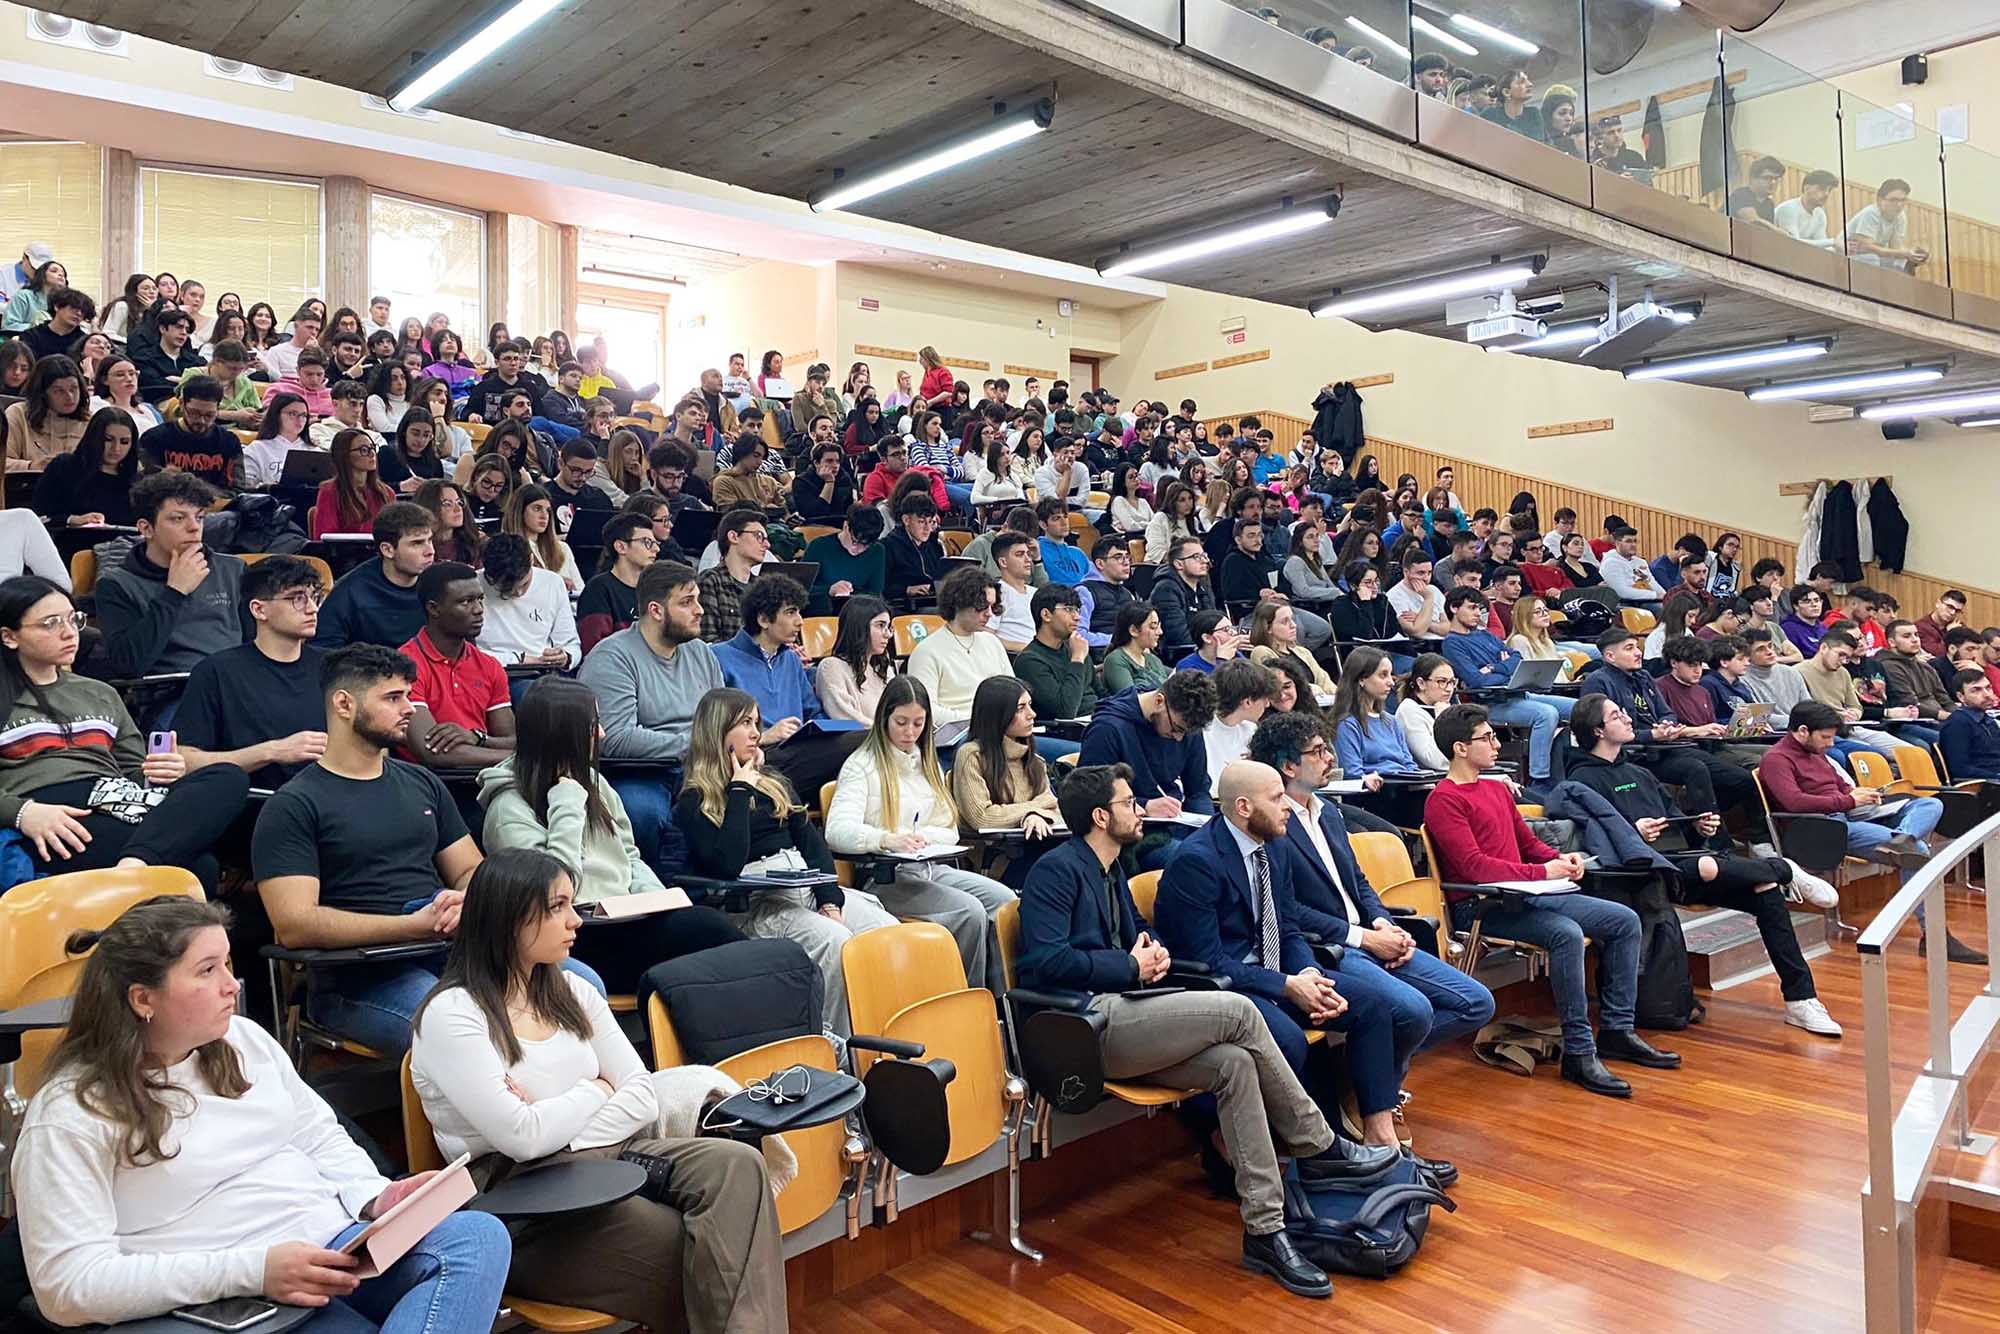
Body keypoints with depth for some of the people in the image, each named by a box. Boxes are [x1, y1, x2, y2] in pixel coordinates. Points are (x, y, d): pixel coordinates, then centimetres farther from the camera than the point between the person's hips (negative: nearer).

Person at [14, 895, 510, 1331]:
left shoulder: (245, 1039, 12)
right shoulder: (70, 1117, -7)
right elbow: (68, 1285, -12)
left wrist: (377, 1198, -2)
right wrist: (250, 1271, -22)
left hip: (335, 1244, 7)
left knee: (478, 1237, -23)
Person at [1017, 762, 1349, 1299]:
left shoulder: (1110, 868, 21)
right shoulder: (1056, 869, -8)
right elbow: (1044, 961, -18)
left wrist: (1153, 952, 10)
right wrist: (1131, 967, -10)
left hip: (1117, 1017, 9)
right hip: (1085, 1027, -9)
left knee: (1235, 1063, -14)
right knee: (1237, 1010, -18)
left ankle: (1265, 1230, -10)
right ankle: (1319, 1146, -1)